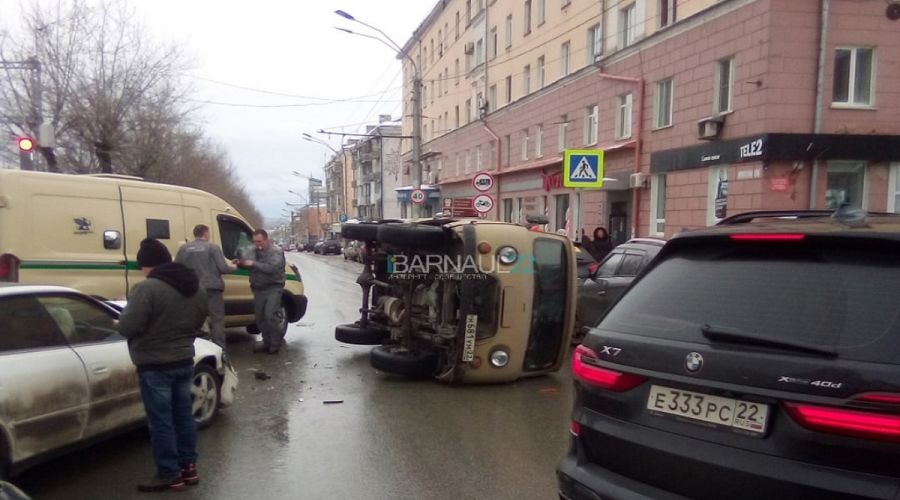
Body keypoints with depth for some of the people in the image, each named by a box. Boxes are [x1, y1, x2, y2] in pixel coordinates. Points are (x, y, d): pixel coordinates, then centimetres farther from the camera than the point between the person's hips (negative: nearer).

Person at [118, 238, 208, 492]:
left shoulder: (147, 288, -19)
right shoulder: (195, 288, 7)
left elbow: (127, 328, -21)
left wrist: (126, 311, -1)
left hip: (155, 365, -7)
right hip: (184, 361, 8)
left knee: (161, 421, 3)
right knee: (183, 414, 15)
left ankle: (169, 474, 10)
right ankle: (189, 466, 23)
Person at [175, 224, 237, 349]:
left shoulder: (184, 248, 4)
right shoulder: (213, 247, -5)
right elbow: (223, 268, -8)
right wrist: (233, 267, 13)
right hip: (212, 288, -3)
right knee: (217, 319, 3)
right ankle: (220, 349, 0)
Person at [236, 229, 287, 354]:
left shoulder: (276, 251, -10)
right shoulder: (256, 251, 10)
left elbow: (272, 267, -26)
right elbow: (248, 265, 16)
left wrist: (254, 263, -30)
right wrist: (241, 263, -7)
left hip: (273, 288, -7)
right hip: (258, 289, 7)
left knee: (270, 316, -14)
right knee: (260, 318, 9)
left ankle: (276, 342, 0)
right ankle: (267, 342, 20)